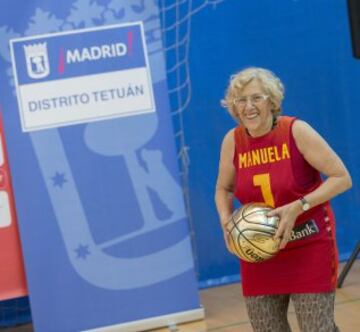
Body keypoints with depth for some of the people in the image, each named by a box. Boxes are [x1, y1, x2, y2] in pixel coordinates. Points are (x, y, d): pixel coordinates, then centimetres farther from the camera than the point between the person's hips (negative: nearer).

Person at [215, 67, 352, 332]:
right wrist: (226, 221, -6)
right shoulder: (232, 141, -2)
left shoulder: (296, 131, -13)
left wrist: (298, 207, -22)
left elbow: (342, 178, -12)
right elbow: (223, 189, 14)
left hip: (310, 246, -4)